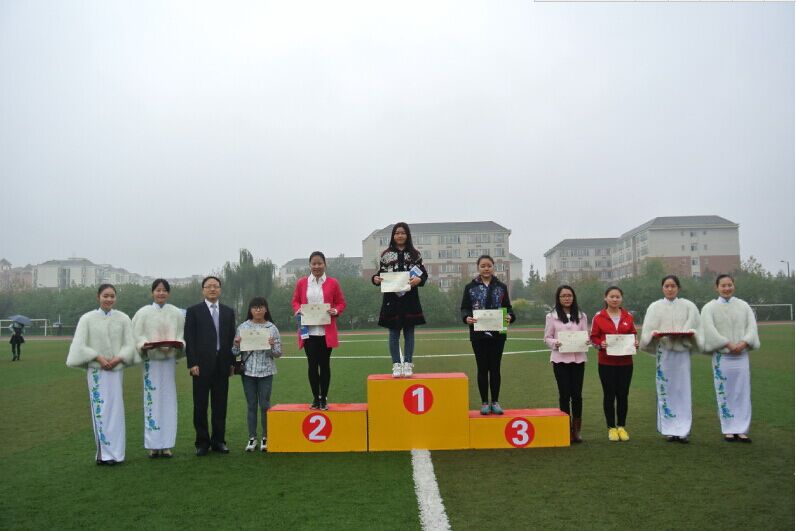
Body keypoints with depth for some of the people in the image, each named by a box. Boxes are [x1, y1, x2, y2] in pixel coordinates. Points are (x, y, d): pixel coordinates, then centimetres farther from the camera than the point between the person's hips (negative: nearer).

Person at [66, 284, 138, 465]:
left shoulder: (123, 319, 3)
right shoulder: (87, 319, 1)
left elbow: (130, 344, 3)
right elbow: (80, 345, -2)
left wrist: (117, 359, -13)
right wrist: (99, 357, -12)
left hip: (116, 369, 1)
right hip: (95, 369, -1)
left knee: (115, 408, 2)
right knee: (99, 409, -2)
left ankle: (113, 451, 9)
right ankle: (103, 451, 5)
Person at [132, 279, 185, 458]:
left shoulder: (176, 313, 7)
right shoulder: (143, 312, 3)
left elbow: (183, 336, 7)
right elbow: (137, 336, 1)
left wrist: (176, 345, -12)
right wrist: (144, 345, -18)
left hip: (170, 360, 1)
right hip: (151, 360, -1)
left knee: (168, 400, 2)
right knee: (152, 401, -1)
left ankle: (166, 444, 8)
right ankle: (153, 445, 7)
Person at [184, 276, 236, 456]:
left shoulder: (228, 312, 12)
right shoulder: (194, 311, 3)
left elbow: (231, 338, 11)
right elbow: (189, 339, -2)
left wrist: (231, 362, 5)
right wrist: (192, 363, -9)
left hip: (222, 364, 3)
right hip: (202, 364, -2)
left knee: (220, 404, 6)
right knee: (200, 405, 3)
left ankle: (218, 440, 15)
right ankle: (202, 442, 12)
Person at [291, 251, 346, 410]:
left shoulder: (333, 283, 2)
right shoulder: (301, 283, 5)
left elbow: (341, 303, 7)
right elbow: (295, 301, 13)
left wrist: (335, 311, -13)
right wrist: (298, 310, -8)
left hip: (326, 331, -1)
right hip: (308, 330, 1)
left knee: (324, 364, 6)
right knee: (312, 364, 2)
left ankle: (324, 398, 17)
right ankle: (315, 398, 14)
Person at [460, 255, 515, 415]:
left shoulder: (501, 287, 7)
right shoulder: (470, 287, 3)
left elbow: (508, 307, 7)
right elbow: (464, 308, 1)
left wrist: (510, 316, -15)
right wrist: (467, 318, -21)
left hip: (498, 334, 1)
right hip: (478, 334, -1)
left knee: (495, 368, 6)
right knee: (482, 368, 5)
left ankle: (495, 402, 16)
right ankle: (484, 403, 14)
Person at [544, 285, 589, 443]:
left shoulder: (581, 316, 9)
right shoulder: (551, 316, 3)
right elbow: (547, 338, 4)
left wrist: (586, 342, -11)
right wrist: (555, 343, -16)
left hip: (578, 359, 2)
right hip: (560, 359, -2)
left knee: (577, 394, 3)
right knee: (564, 394, 1)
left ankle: (577, 430, 15)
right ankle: (567, 429, 11)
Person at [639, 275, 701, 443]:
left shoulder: (688, 306, 9)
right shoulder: (655, 307, 8)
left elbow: (695, 327, 5)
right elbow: (648, 330, 2)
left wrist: (690, 334, -15)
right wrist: (654, 334, -18)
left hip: (682, 351, 0)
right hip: (663, 351, 0)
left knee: (683, 390, -1)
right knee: (665, 390, 0)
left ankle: (683, 430, 3)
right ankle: (669, 430, 7)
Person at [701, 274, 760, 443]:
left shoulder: (743, 306, 10)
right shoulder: (709, 307, 1)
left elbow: (752, 326, 1)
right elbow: (709, 330, -9)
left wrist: (743, 343, -16)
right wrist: (728, 344, -18)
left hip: (742, 355, 2)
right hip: (721, 355, -2)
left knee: (743, 392, 2)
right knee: (725, 393, 1)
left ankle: (741, 430, 7)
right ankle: (728, 430, 7)